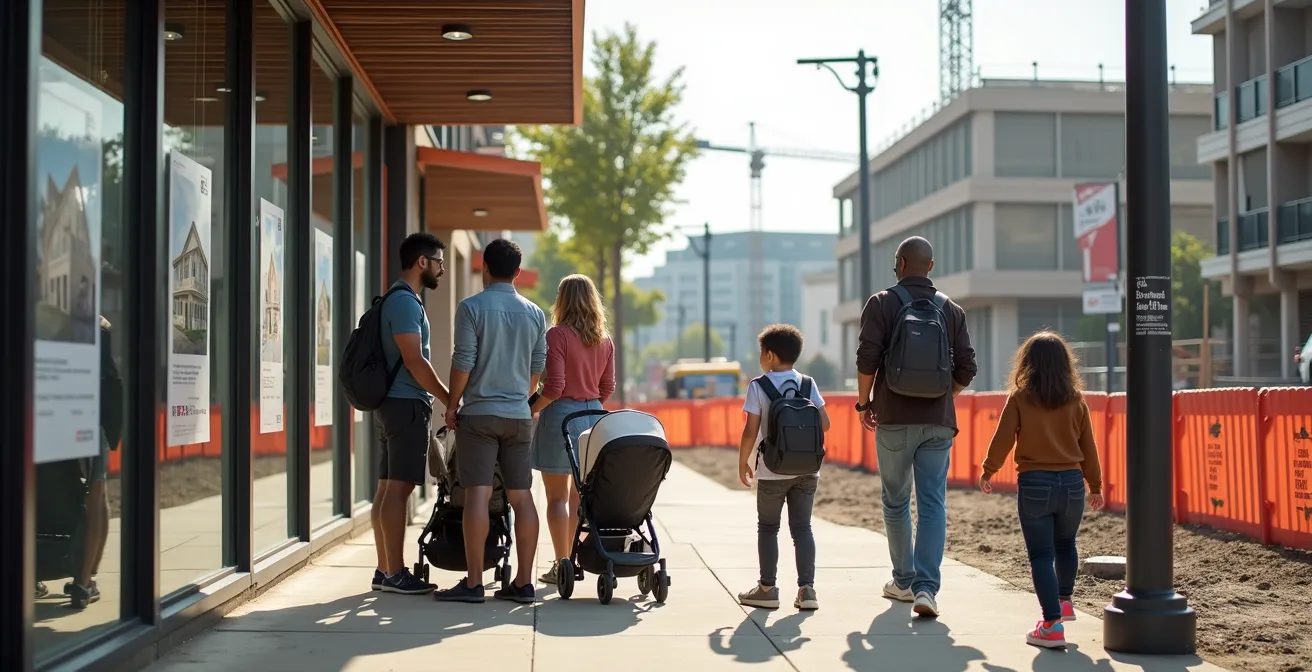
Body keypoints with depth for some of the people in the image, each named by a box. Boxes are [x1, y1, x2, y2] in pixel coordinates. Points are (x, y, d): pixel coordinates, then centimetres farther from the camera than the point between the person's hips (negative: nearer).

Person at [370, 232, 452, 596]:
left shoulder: (399, 300, 19)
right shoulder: (406, 302, -13)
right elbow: (414, 360, -19)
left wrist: (440, 400, 21)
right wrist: (450, 400, -14)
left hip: (392, 403, 11)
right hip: (407, 403, -11)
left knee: (388, 488, 9)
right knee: (398, 488, -9)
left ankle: (385, 570, 13)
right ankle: (395, 573, -8)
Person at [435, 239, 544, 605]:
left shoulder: (472, 307, -6)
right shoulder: (535, 313, 9)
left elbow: (463, 362, -10)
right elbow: (538, 367, 13)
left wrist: (451, 406, 1)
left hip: (479, 412, -4)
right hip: (519, 415, 4)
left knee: (477, 494, -7)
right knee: (521, 496, 5)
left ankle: (473, 582, -8)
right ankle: (523, 582, 6)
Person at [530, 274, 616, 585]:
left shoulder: (558, 335, -11)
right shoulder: (604, 340, 6)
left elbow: (554, 387, -16)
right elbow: (608, 387, 10)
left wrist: (532, 408, -2)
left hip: (561, 414, -6)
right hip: (593, 415, 6)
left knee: (557, 496, 1)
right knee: (580, 495, 14)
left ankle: (562, 565, 0)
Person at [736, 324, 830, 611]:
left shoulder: (758, 386, -8)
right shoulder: (807, 384, 3)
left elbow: (750, 431, -11)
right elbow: (824, 423, 1)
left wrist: (742, 462, 1)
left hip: (772, 472, -3)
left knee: (768, 527, 10)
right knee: (802, 527, 8)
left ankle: (767, 588, 14)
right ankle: (807, 589, 2)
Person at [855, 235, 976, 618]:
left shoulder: (882, 303, -1)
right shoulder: (952, 309, 9)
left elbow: (867, 358, -10)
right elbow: (966, 370, 7)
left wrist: (864, 402, 4)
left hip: (895, 418, -2)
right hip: (938, 422, 2)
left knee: (896, 501, 12)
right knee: (933, 503, -1)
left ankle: (904, 581, 21)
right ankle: (926, 587, -12)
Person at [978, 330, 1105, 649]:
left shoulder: (1019, 399, -5)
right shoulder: (1076, 401, 3)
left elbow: (1002, 440, -3)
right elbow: (1088, 447, 8)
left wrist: (988, 472, 12)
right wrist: (1095, 485, 19)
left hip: (1034, 484, -3)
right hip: (1072, 482, 4)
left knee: (1041, 554, -2)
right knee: (1066, 545, 26)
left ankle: (1053, 624, -8)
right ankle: (1064, 600, 43)